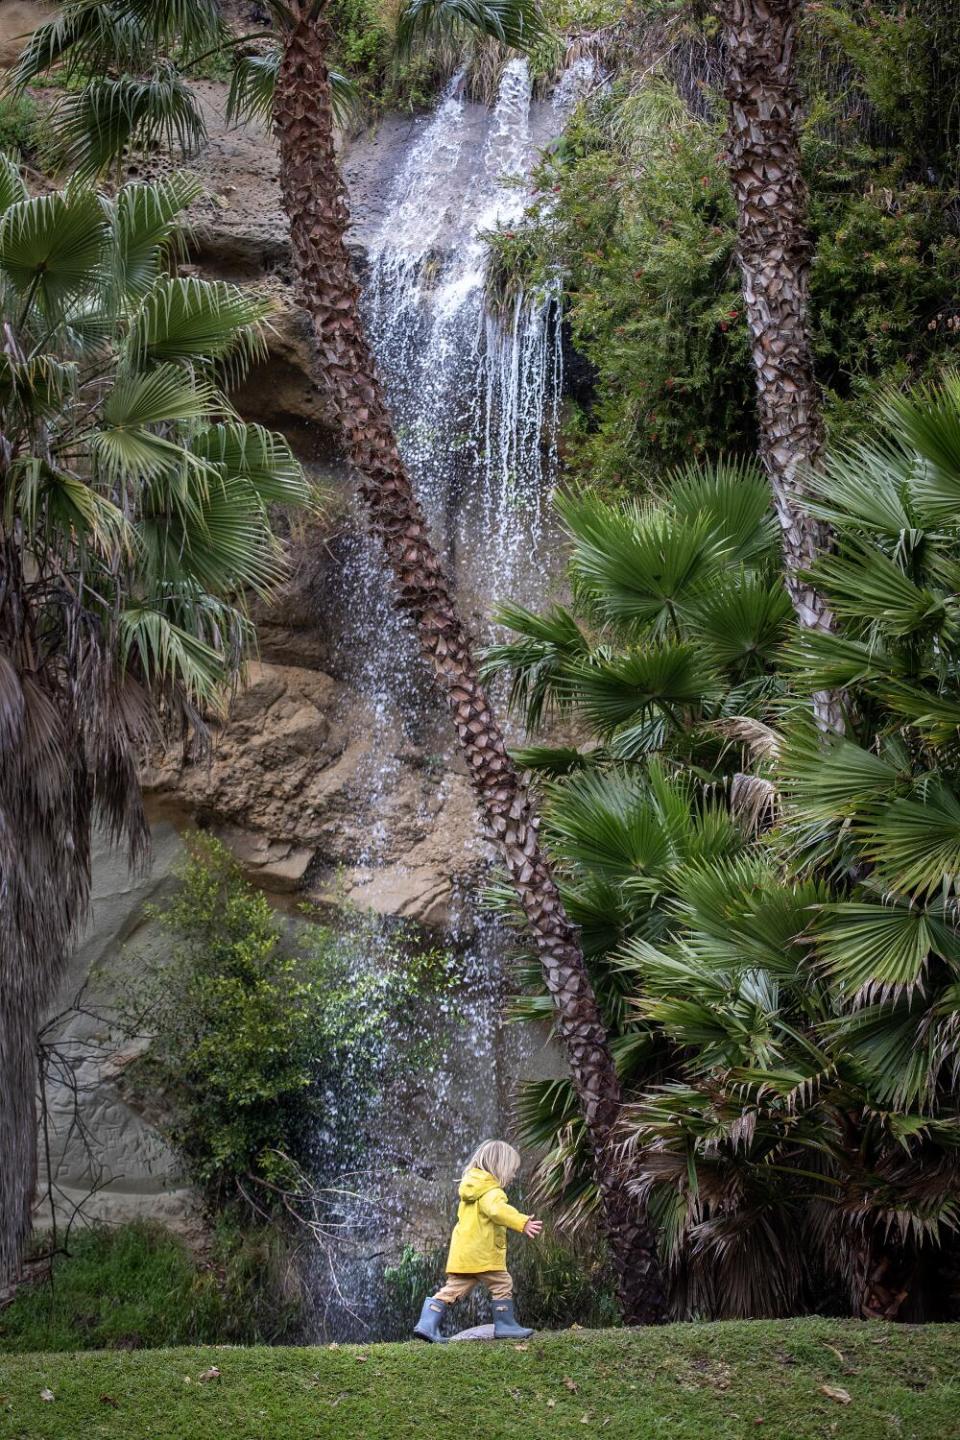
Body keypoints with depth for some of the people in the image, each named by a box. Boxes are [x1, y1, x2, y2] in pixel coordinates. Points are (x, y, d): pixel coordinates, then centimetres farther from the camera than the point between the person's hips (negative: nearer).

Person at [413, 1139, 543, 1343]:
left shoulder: (472, 1187, 19)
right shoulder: (491, 1190, -12)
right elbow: (497, 1209, -33)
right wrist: (523, 1223, -41)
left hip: (462, 1254, 9)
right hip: (483, 1255, -9)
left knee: (454, 1289, 7)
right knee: (502, 1286, 6)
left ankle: (427, 1324, -2)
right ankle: (505, 1326, 10)